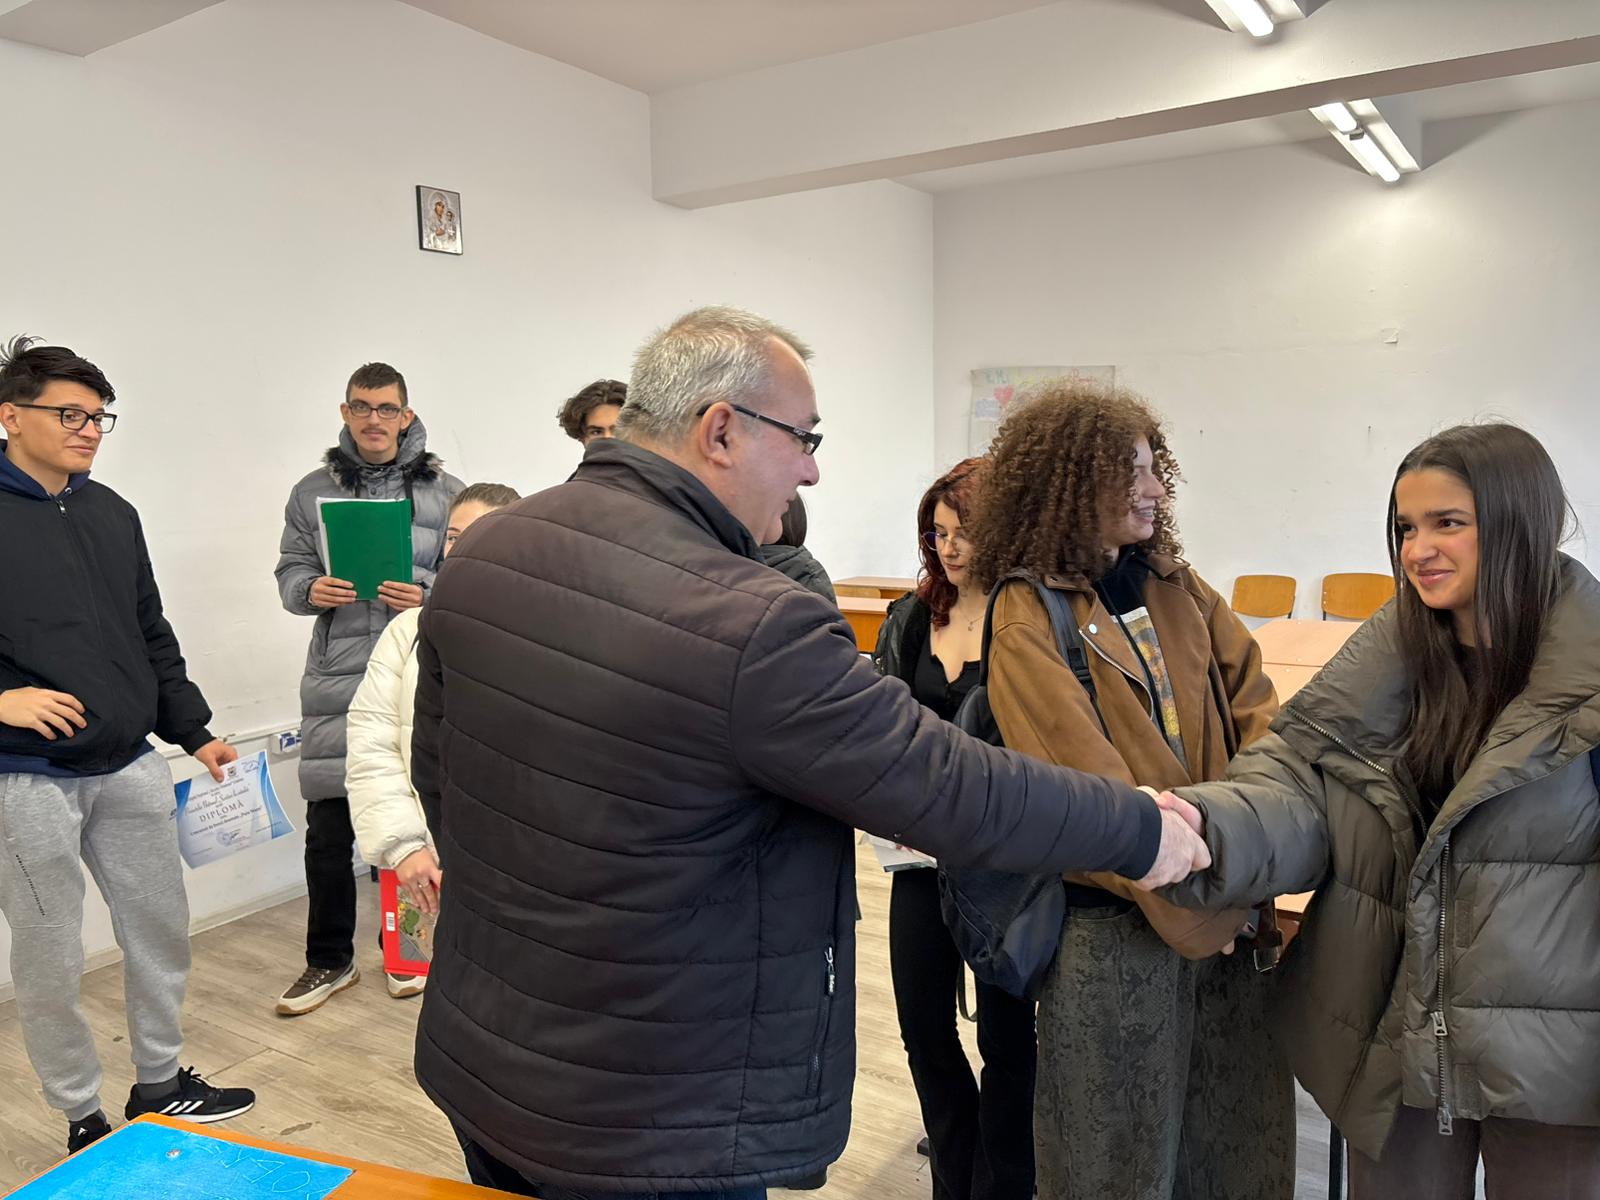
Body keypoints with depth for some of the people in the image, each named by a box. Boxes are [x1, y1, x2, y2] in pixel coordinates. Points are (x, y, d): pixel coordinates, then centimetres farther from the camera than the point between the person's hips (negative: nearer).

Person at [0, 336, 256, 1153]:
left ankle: (160, 1082, 33)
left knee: (162, 932, 14)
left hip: (130, 769, 6)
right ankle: (83, 1118, 26)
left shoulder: (113, 514, 8)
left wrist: (194, 734, 12)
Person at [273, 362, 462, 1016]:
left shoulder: (444, 490, 4)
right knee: (328, 829, 5)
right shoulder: (312, 491, 10)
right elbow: (289, 570, 12)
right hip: (337, 677, 2)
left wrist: (428, 597, -16)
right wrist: (312, 590, -10)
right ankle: (329, 961, 22)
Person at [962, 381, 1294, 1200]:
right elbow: (1085, 788, -19)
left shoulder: (1176, 587, 7)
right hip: (1111, 922, -6)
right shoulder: (1029, 623, -13)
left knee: (1236, 1130, 20)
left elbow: (1254, 703, 3)